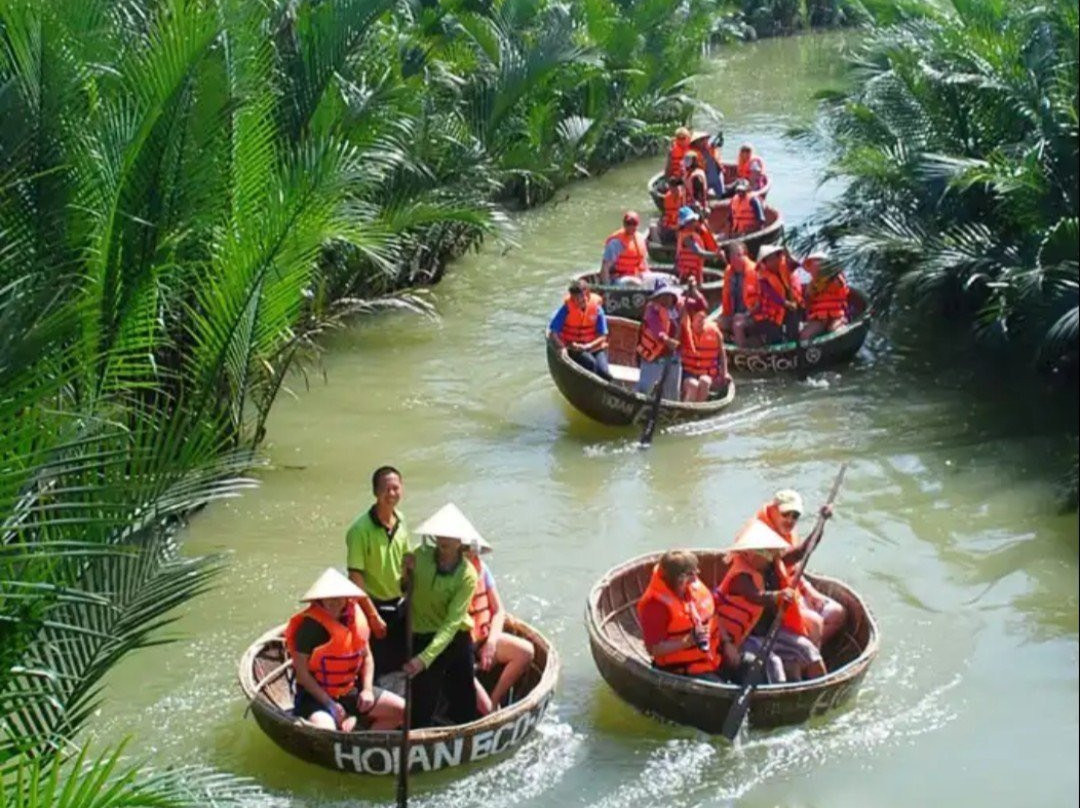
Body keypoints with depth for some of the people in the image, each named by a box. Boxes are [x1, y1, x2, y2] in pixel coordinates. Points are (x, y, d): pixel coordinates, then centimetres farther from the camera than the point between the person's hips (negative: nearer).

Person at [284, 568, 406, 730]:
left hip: (351, 691, 7)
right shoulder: (310, 625, -18)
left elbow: (366, 657, 14)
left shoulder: (356, 617, 2)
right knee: (324, 732, -37)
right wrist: (329, 703, -19)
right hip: (315, 695, -7)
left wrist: (367, 689, -1)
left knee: (401, 709, 0)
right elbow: (301, 672, -17)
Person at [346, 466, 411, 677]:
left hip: (398, 606, 6)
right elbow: (355, 576, -20)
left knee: (399, 665, 14)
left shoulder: (400, 522, 3)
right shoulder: (361, 528, -19)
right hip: (372, 606, -6)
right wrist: (373, 615, -19)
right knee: (374, 669, 0)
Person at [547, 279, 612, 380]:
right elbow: (552, 332, -14)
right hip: (573, 348, -2)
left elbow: (602, 337, -7)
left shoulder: (596, 308, -7)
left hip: (594, 347, 2)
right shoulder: (567, 308, -11)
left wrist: (587, 346, -22)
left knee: (605, 374, -21)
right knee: (590, 362, -32)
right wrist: (564, 346, -29)